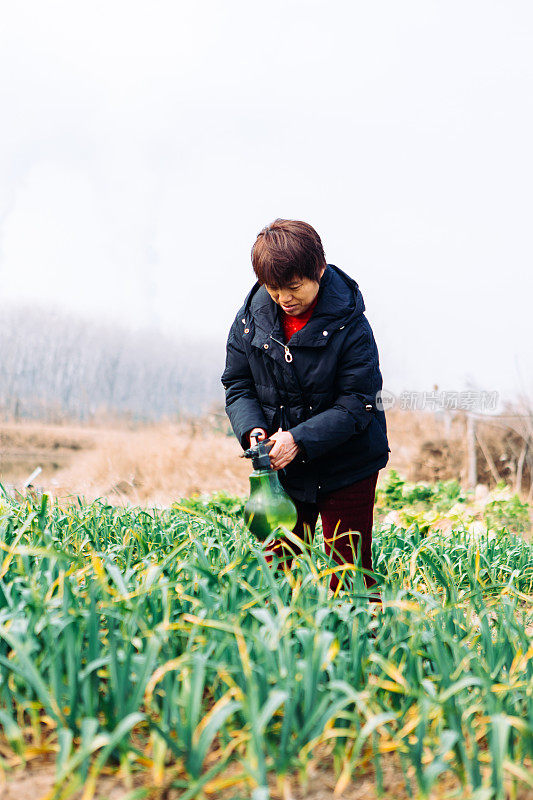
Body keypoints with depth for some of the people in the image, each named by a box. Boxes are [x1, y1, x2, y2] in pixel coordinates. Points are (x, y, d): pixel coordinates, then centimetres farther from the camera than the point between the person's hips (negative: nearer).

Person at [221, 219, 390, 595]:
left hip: (346, 468, -4)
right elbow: (237, 384, 3)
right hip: (280, 467, 4)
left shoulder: (350, 327, -18)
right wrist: (253, 430, -16)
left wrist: (300, 439, -28)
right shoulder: (253, 316, -5)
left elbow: (356, 405, -17)